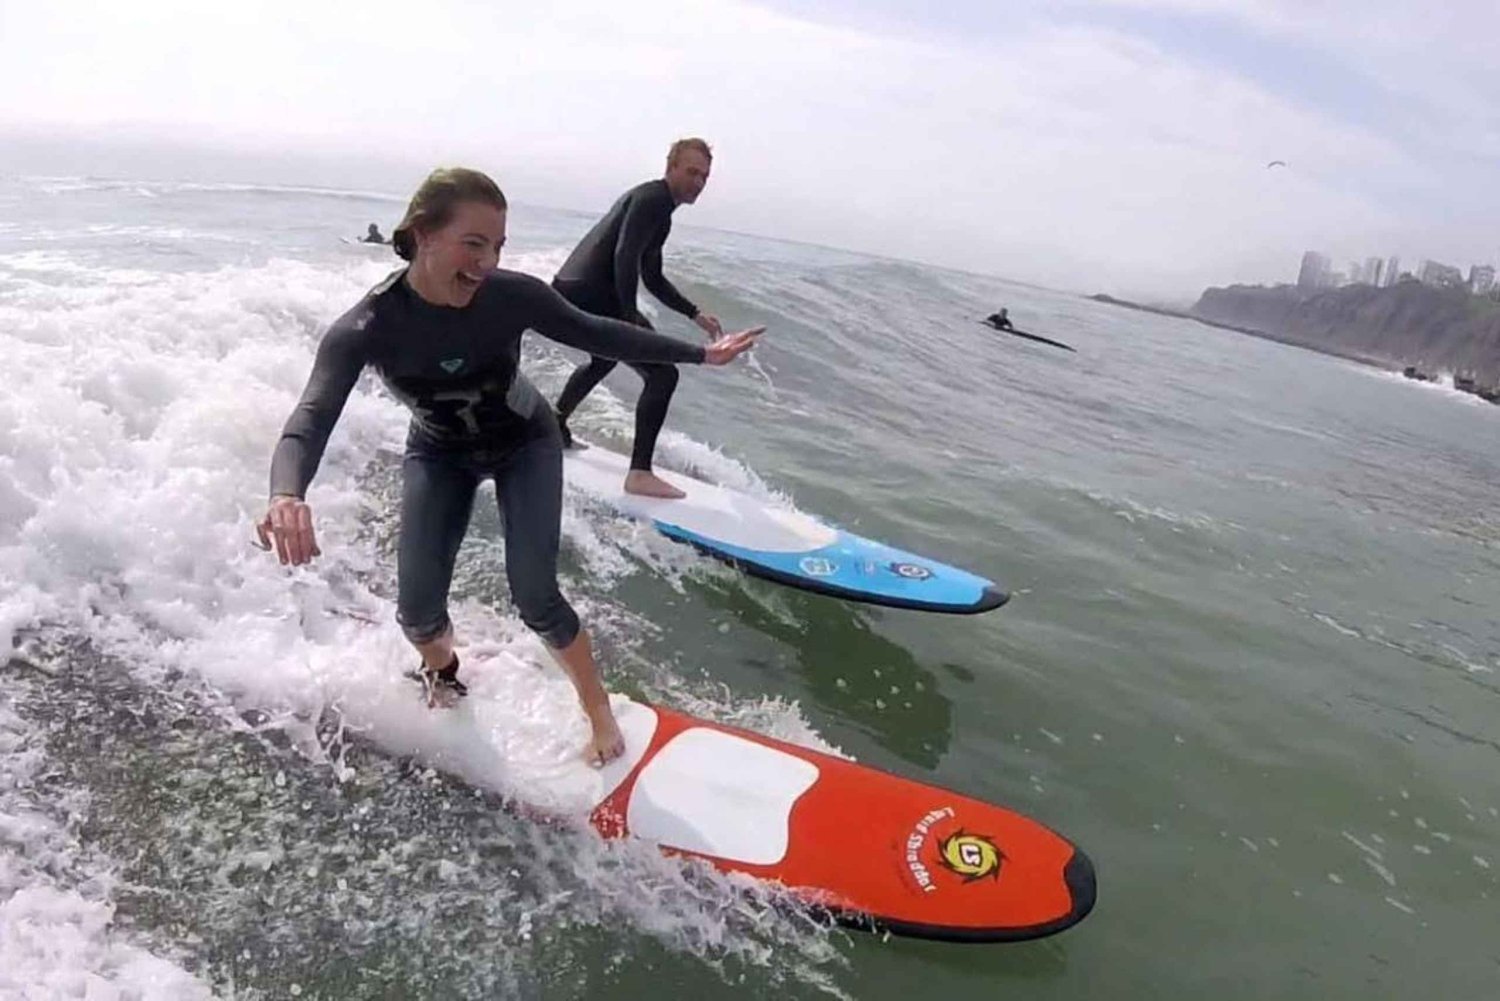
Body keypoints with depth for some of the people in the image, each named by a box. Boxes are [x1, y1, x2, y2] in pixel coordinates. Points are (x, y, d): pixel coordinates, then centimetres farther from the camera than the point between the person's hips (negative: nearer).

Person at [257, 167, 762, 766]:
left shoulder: (512, 296, -28)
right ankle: (443, 677, 30)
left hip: (525, 444, 0)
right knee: (418, 610, -8)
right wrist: (287, 495, -65)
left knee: (534, 596, -13)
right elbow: (312, 416, -42)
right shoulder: (366, 328, -31)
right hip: (440, 456, 1)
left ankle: (600, 713, 10)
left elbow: (596, 335, -13)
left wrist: (701, 354, -8)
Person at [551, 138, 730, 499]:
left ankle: (554, 427, 50)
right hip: (591, 299, -11)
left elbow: (653, 279, 28)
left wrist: (696, 315, 25)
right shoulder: (653, 199, -8)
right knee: (662, 374, -11)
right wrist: (630, 318, -24)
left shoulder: (652, 200, 23)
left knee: (603, 360, 37)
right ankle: (640, 474, -12)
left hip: (568, 292, 11)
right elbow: (624, 256, -23)